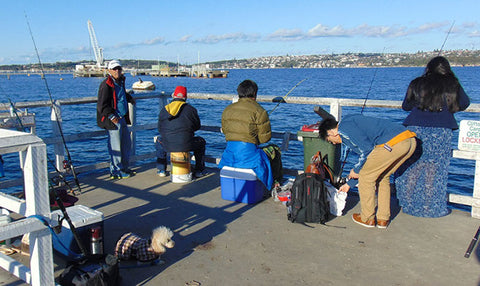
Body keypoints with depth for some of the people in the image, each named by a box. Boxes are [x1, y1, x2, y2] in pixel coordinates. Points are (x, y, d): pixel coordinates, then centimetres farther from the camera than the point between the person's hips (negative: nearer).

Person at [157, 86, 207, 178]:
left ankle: (161, 169, 35)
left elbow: (160, 129, 12)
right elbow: (197, 126, 8)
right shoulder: (190, 109, -3)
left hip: (167, 146, 3)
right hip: (186, 145, -3)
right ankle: (199, 171, 27)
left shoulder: (164, 110, 5)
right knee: (201, 141, 28)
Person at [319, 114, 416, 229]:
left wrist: (356, 170, 9)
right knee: (382, 177, 25)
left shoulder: (344, 128, 2)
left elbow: (366, 149, -7)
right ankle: (383, 219, 28)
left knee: (365, 176, 7)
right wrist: (349, 184, 45)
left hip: (393, 142, -10)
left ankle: (367, 218, 19)